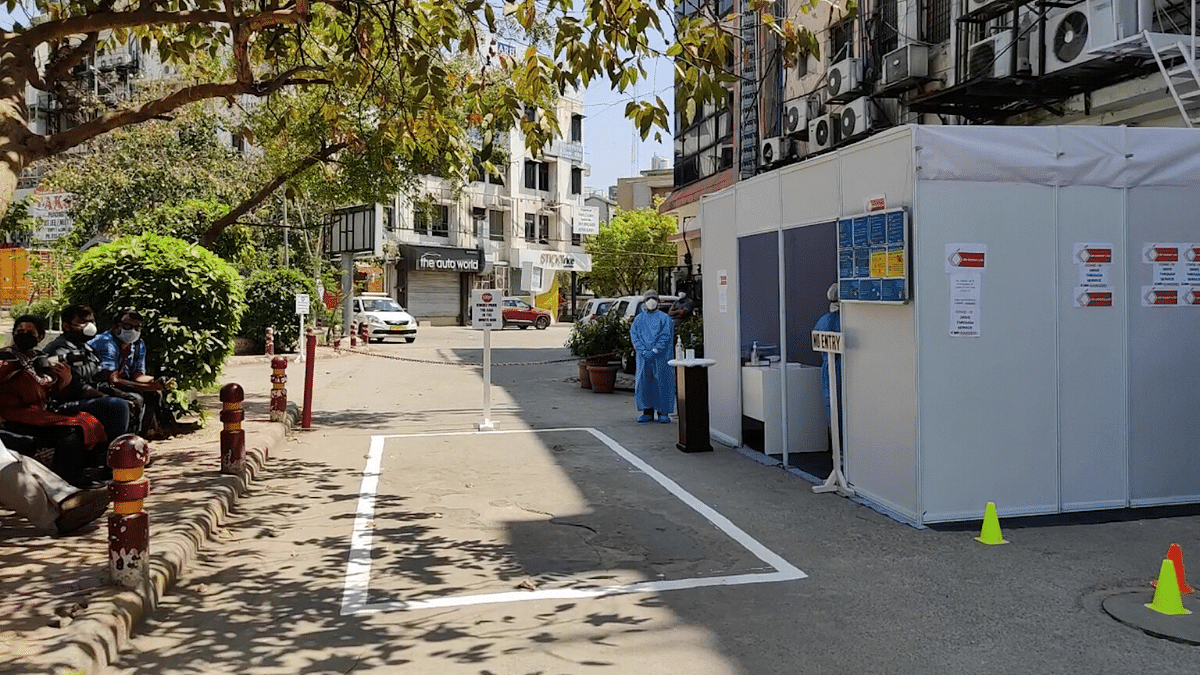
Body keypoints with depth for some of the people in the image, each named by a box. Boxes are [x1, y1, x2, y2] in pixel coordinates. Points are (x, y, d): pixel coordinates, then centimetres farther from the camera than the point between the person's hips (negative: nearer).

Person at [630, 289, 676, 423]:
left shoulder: (664, 318, 5)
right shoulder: (638, 319, 13)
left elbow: (666, 336, -5)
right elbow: (634, 335, 4)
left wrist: (655, 351, -15)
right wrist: (643, 351, -10)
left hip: (661, 357, -3)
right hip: (644, 357, 3)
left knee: (662, 383, -2)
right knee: (643, 383, 2)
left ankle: (663, 413, 6)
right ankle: (647, 412, 11)